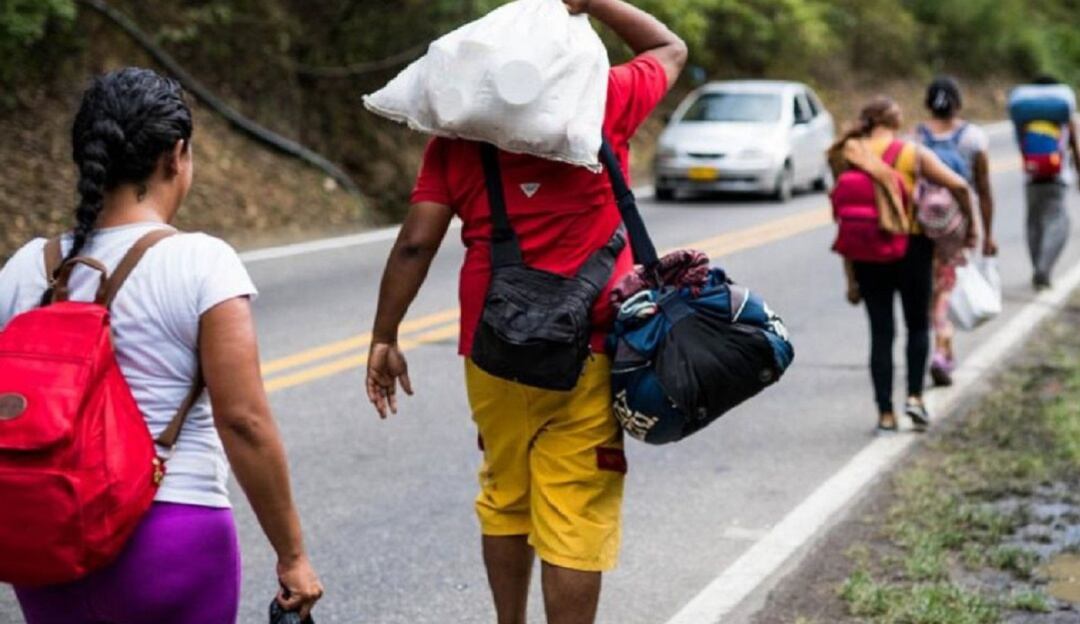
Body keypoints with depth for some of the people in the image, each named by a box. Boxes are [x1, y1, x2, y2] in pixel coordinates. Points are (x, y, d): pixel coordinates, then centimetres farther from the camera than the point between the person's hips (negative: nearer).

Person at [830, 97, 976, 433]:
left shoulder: (849, 155, 1)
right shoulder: (914, 153, -3)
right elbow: (958, 185, -13)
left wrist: (851, 277, 2)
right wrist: (970, 225, 4)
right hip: (911, 245, -2)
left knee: (881, 332, 8)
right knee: (918, 326, 17)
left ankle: (885, 412, 6)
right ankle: (914, 396, 4)